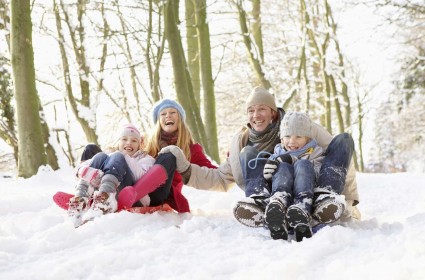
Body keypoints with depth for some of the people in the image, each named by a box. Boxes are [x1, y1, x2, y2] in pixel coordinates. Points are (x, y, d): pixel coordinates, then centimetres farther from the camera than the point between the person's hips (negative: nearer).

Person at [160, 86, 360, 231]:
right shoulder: (242, 142, 14)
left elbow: (340, 153, 4)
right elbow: (221, 178, 17)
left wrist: (351, 201, 0)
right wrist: (185, 169, 3)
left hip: (308, 194, -1)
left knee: (343, 139, -15)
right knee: (248, 153, -15)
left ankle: (325, 196, -34)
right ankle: (260, 203, -37)